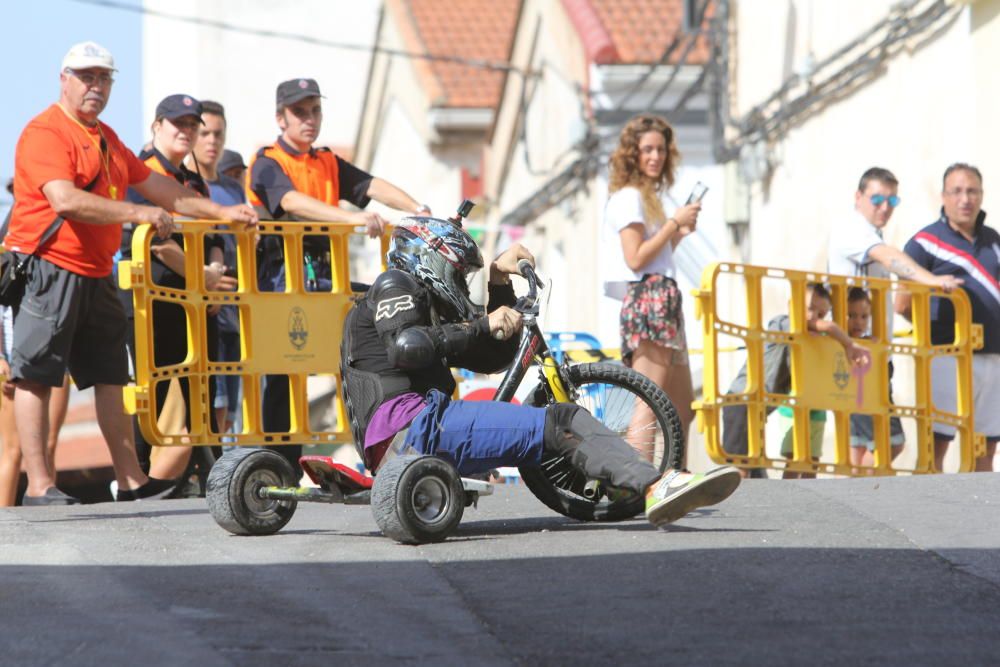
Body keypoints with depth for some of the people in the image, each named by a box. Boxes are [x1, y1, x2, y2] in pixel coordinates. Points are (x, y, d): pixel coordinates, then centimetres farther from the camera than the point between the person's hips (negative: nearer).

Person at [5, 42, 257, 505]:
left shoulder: (106, 138, 20)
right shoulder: (45, 132, -11)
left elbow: (155, 185, 27)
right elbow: (66, 200, -24)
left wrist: (220, 212, 22)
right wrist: (139, 214, -26)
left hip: (94, 275, 9)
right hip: (47, 270, -9)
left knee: (110, 375, 9)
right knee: (35, 376, -6)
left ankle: (130, 480, 12)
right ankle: (38, 485, -8)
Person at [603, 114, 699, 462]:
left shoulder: (656, 195, 21)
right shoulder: (629, 196, -6)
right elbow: (636, 258, -15)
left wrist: (680, 231, 11)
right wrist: (674, 223, -11)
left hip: (665, 298, 10)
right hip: (646, 299, -10)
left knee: (683, 408, 11)